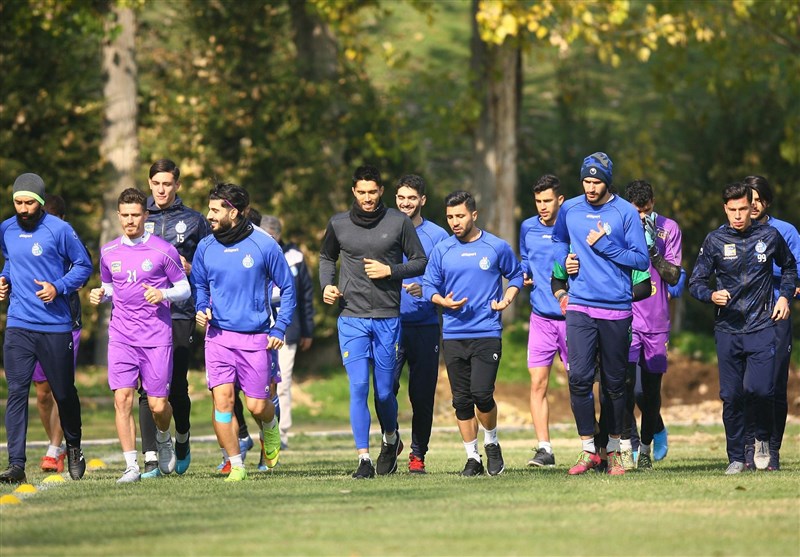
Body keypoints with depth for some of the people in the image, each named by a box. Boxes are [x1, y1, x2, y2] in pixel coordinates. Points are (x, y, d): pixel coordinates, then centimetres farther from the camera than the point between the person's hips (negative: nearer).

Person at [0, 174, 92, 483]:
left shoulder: (59, 230, -7)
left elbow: (84, 265, 0)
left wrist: (59, 288, -13)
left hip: (56, 326, -3)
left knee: (64, 393, 9)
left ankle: (74, 449, 34)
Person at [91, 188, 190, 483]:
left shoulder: (163, 250, -3)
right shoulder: (108, 252, 8)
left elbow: (184, 289, 4)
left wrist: (163, 294, -16)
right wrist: (100, 295, 1)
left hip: (157, 336, -2)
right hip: (121, 336, 2)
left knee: (158, 404, -1)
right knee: (122, 399, -12)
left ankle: (164, 439, 34)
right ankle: (131, 466, -7)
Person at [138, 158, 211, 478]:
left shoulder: (194, 221, 7)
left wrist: (191, 269, -6)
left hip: (180, 313, -1)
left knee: (177, 385, 1)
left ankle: (182, 439, 30)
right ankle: (150, 458, -7)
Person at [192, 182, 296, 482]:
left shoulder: (264, 245, -5)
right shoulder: (206, 247, 4)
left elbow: (287, 288, 3)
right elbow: (199, 285, 19)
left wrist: (279, 329, -4)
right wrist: (202, 309, -2)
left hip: (255, 338, -2)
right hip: (218, 336, 2)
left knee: (257, 406, -1)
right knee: (222, 398, -12)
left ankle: (270, 428, 35)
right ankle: (236, 464, -3)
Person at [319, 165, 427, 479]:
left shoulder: (399, 223, 1)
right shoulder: (339, 224, 6)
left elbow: (421, 261, 7)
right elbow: (326, 258, 22)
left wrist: (390, 271, -9)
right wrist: (327, 285, 4)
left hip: (387, 318, -1)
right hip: (351, 319, 1)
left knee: (384, 391, 5)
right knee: (358, 388, -9)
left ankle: (390, 439, 34)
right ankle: (364, 459, -6)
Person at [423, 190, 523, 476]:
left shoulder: (497, 247, 2)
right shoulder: (441, 250, 7)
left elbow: (516, 275, 16)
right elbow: (429, 286, 11)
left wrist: (508, 298, -2)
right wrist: (442, 301, -9)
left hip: (487, 333, -3)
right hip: (453, 334, 3)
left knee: (482, 393, -14)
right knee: (461, 399, 3)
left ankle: (491, 442, 12)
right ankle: (472, 457, 13)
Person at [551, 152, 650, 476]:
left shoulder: (626, 213, -3)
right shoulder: (569, 210, 7)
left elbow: (641, 260, -4)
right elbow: (558, 240, 28)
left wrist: (604, 245, -12)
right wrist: (565, 260, 8)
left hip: (616, 309, -2)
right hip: (579, 306, 2)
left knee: (614, 383, 7)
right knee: (579, 378, -10)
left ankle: (614, 450, 19)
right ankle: (588, 450, -2)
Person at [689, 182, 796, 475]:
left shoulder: (770, 236, 3)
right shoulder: (715, 241, 1)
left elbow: (789, 267, 22)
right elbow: (695, 282, 4)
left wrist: (784, 297, 8)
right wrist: (712, 296, -17)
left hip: (762, 327, -1)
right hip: (728, 330, 1)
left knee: (759, 389, -15)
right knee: (731, 396, 1)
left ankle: (764, 439, 12)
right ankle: (736, 458, 13)